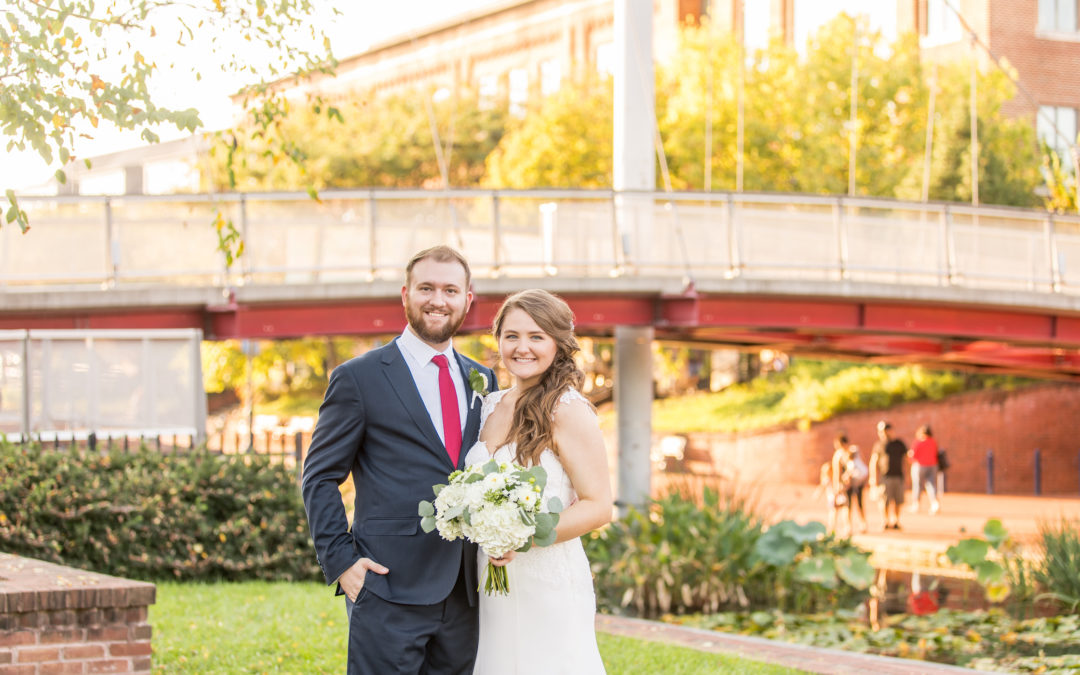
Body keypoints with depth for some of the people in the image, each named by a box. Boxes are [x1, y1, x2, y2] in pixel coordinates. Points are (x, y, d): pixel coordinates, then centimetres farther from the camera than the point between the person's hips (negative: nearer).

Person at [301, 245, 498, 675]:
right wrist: (340, 560, -10)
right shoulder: (358, 378, -1)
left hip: (464, 593, 5)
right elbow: (320, 479, 0)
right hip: (389, 588, -5)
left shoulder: (483, 381, 15)